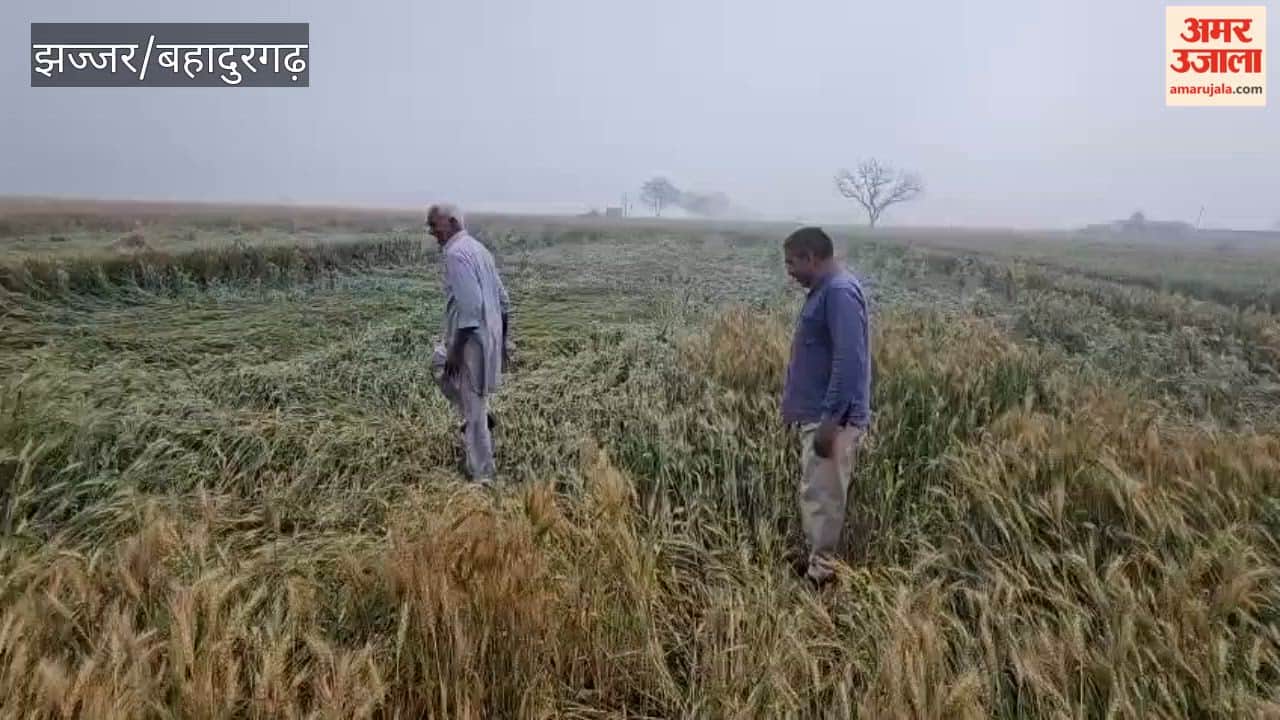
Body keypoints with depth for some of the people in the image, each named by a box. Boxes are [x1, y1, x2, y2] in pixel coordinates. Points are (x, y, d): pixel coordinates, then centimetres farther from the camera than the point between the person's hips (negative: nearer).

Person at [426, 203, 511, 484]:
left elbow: (471, 307, -26)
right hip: (488, 335, 10)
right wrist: (502, 342, 21)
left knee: (473, 409, 1)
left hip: (472, 340, -10)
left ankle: (482, 474, 13)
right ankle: (481, 418, 29)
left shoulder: (455, 253, -18)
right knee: (439, 363, 31)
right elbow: (503, 300, 15)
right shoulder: (478, 248, 12)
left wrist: (456, 351, -20)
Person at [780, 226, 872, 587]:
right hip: (819, 414, 10)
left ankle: (819, 574, 12)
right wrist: (798, 406, 23)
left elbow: (850, 361, -25)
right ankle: (817, 562, 31)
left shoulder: (839, 292, -19)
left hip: (833, 419, -10)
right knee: (816, 494, 18)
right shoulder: (825, 290, 13)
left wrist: (830, 419, -25)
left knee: (822, 497, 0)